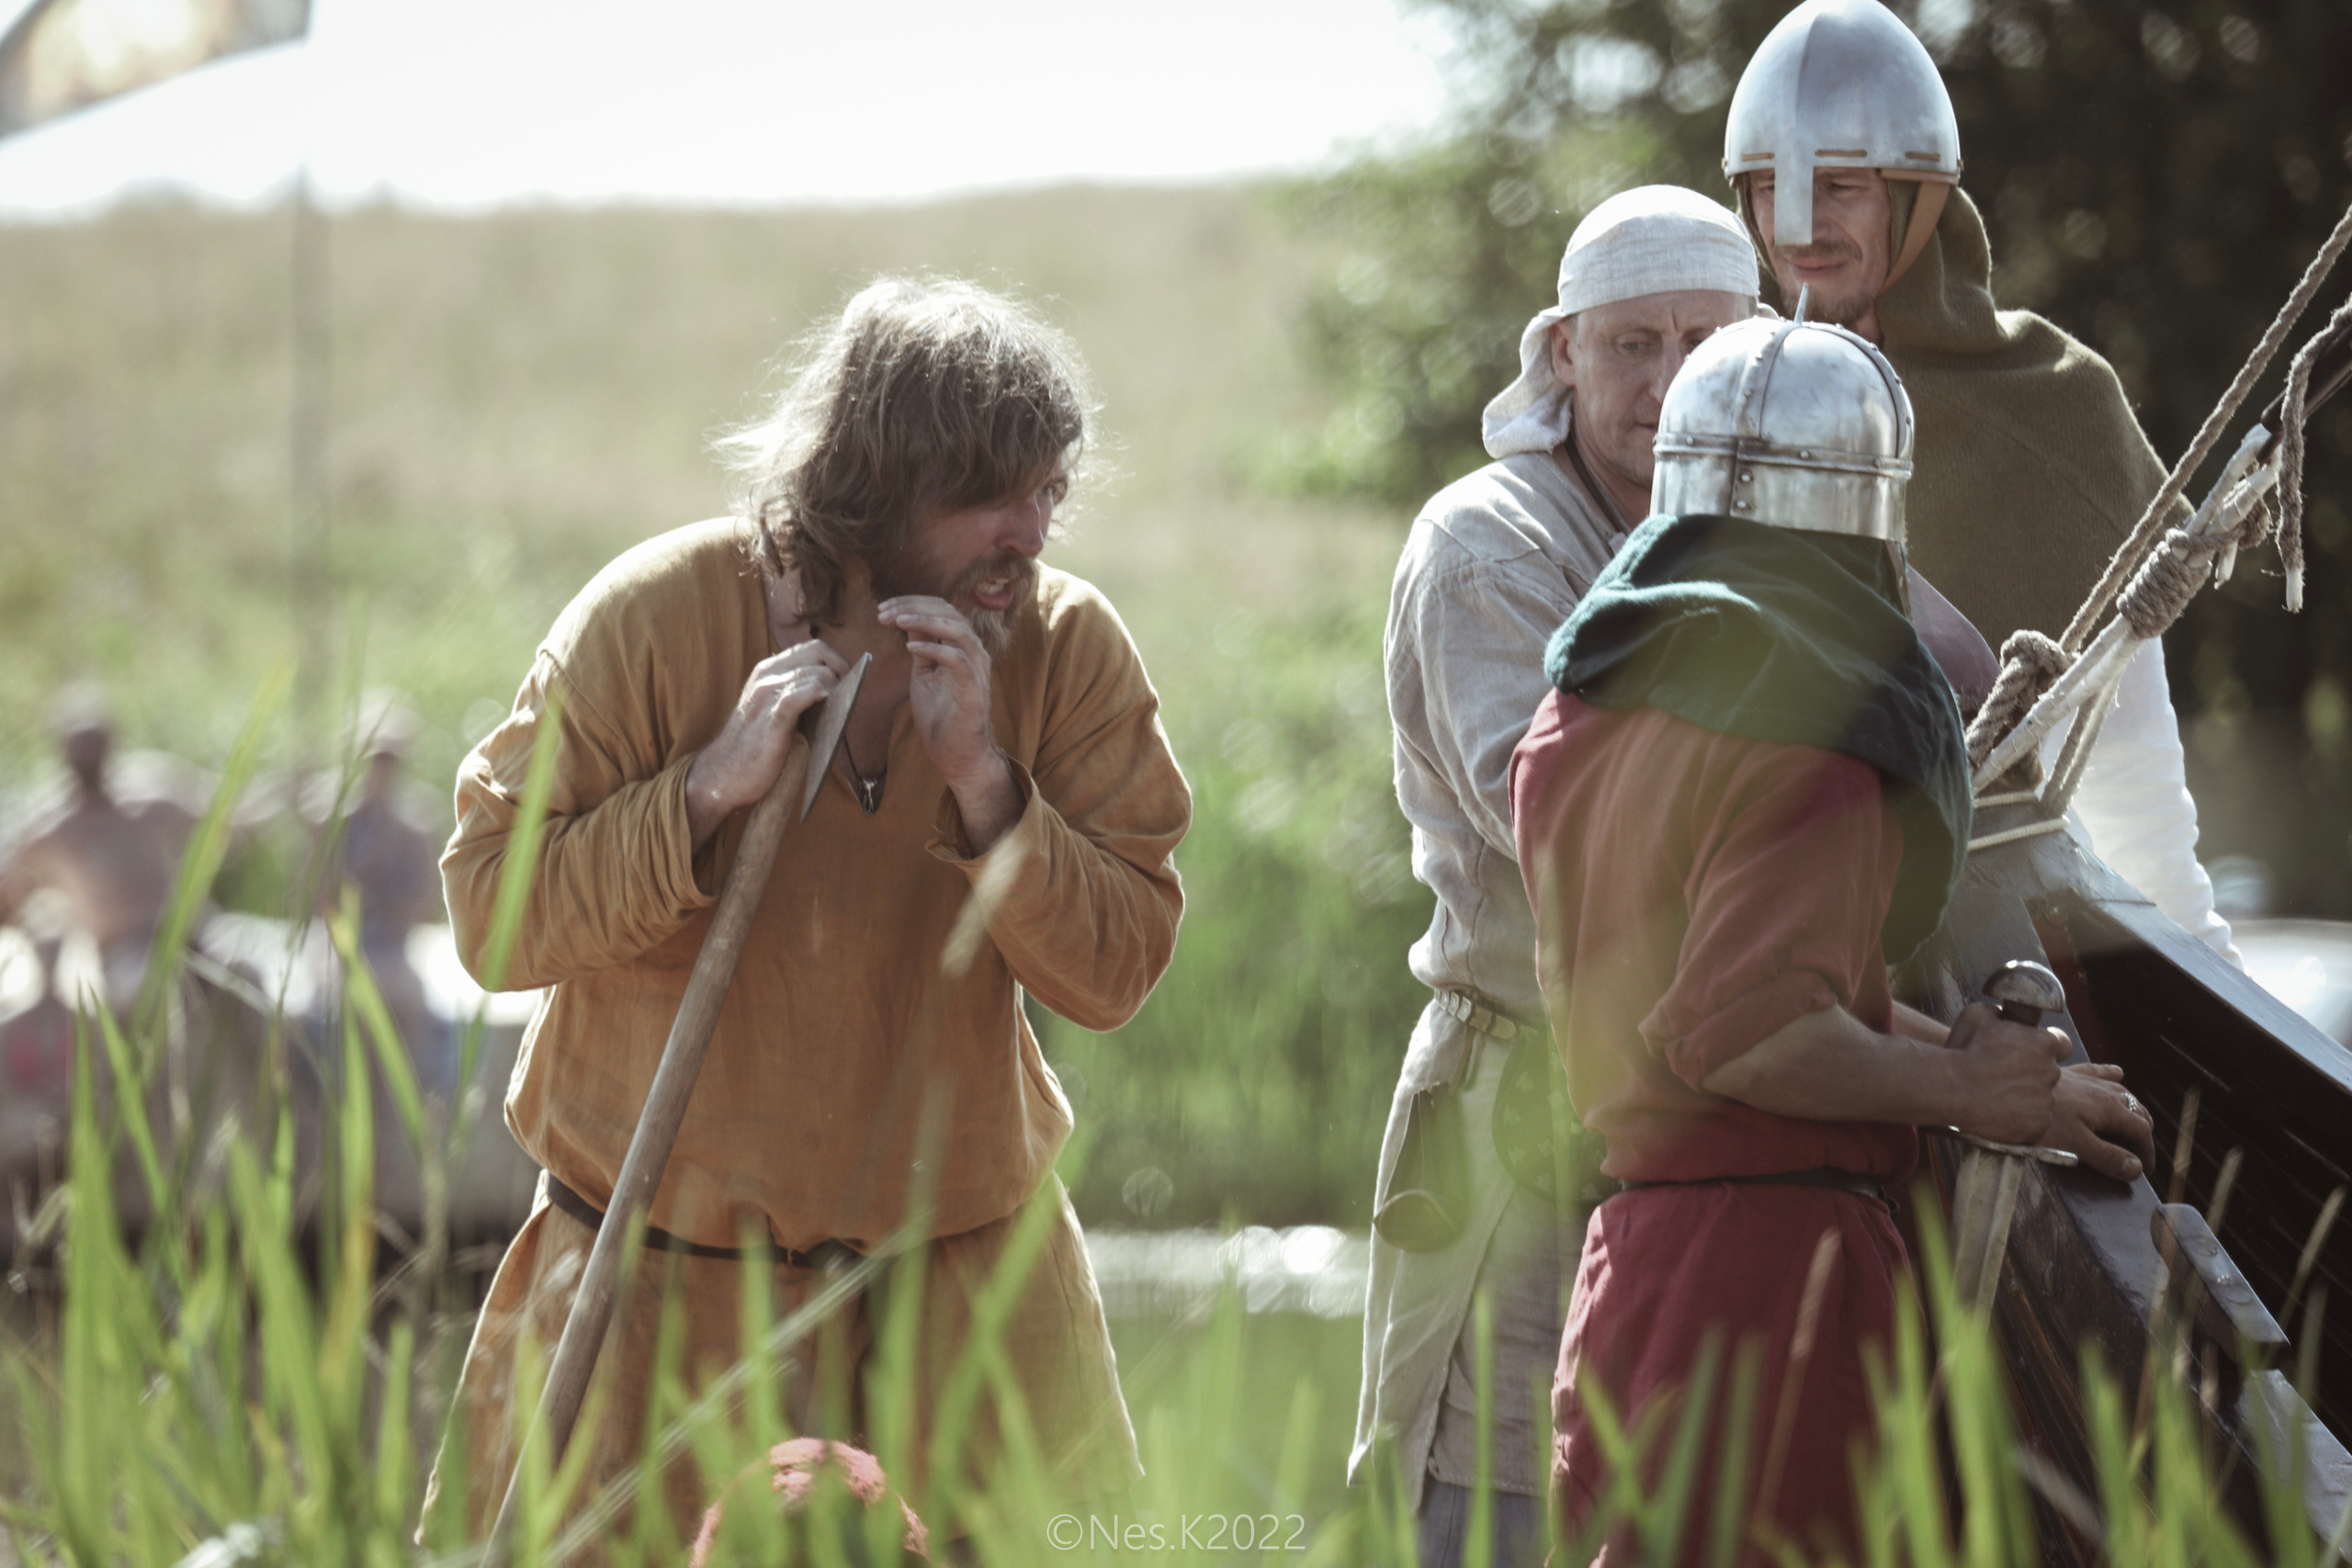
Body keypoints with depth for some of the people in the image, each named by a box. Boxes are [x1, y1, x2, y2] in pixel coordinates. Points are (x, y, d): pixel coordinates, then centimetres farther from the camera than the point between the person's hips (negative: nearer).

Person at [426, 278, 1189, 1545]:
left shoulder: (1066, 648, -5)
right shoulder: (659, 618, -12)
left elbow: (1115, 974, -10)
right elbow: (490, 917, -12)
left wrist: (982, 782, -23)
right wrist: (712, 789, -24)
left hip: (958, 1266, 2)